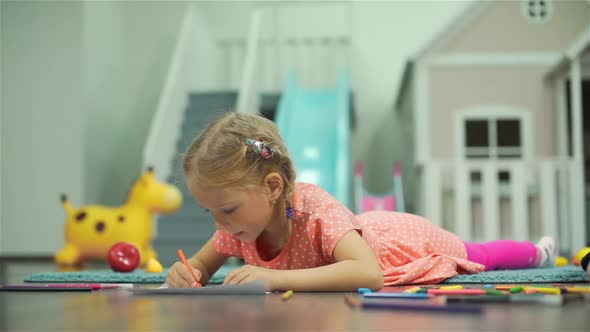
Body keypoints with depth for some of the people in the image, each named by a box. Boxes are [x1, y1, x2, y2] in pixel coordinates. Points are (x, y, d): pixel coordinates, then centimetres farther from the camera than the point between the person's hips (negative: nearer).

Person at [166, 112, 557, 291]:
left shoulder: (315, 209, -46)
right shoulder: (241, 222, -27)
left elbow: (369, 273, -59)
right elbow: (202, 266, -13)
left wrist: (274, 277, -66)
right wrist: (185, 272, -38)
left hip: (412, 243, -5)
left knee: (482, 256, 26)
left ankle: (538, 251, 58)